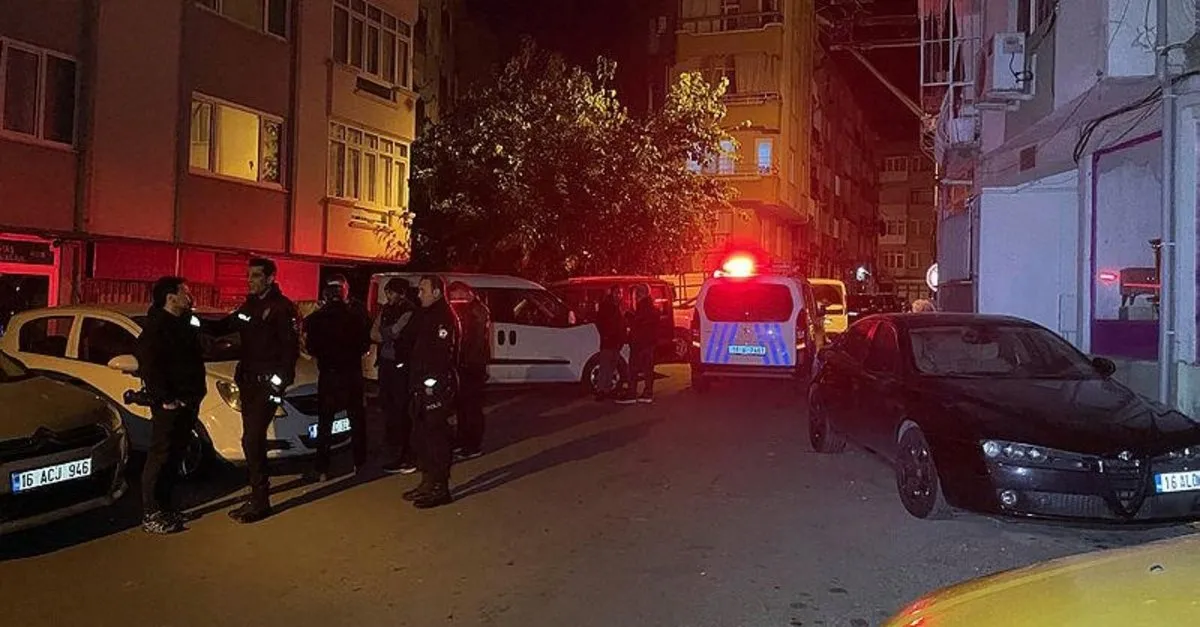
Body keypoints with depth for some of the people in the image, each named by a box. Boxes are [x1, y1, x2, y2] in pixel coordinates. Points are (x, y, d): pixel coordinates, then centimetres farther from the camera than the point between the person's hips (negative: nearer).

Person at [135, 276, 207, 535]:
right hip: (170, 405, -9)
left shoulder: (184, 324, 15)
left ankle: (164, 507, 25)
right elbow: (148, 365, -20)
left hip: (187, 402, 9)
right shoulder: (156, 325, -12)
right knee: (161, 457, -4)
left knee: (175, 457, 15)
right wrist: (164, 399, -21)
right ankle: (151, 515, 2)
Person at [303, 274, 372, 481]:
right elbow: (365, 345, 1)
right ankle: (360, 463, 19)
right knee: (357, 419, 14)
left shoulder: (316, 318, -11)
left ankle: (321, 469, 3)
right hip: (352, 374, 1)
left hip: (327, 375, -1)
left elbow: (311, 348, -2)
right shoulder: (357, 315, -9)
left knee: (324, 424, 6)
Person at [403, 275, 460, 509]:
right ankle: (428, 482, 26)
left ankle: (440, 489, 2)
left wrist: (432, 383, -22)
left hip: (436, 387, -10)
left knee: (436, 436, -5)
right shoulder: (427, 315, 17)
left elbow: (443, 353, -21)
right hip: (423, 386, 10)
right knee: (424, 434, 15)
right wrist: (416, 382, 12)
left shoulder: (445, 317, -14)